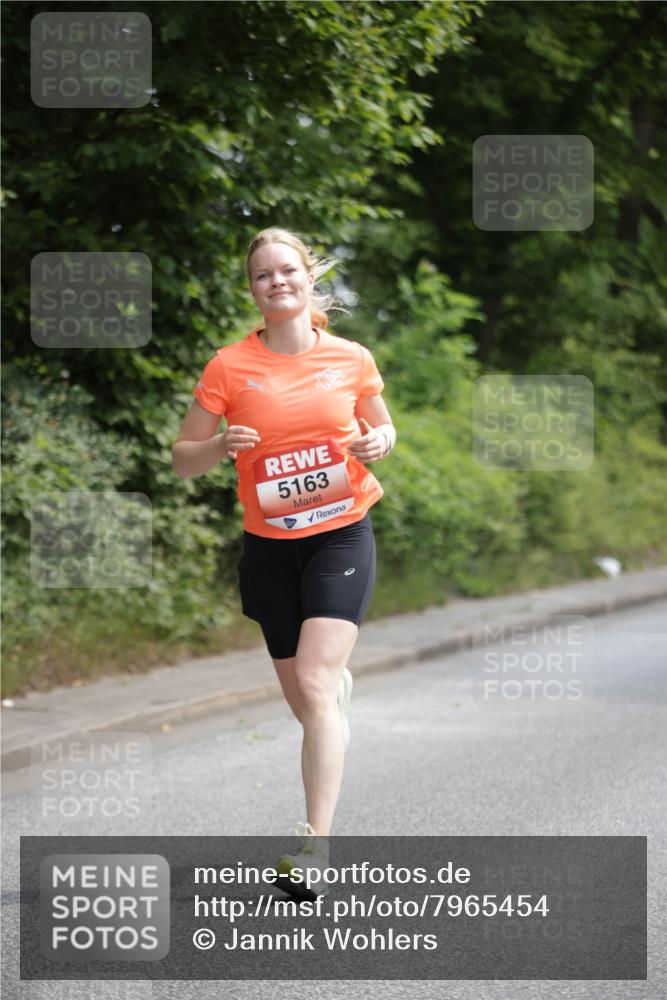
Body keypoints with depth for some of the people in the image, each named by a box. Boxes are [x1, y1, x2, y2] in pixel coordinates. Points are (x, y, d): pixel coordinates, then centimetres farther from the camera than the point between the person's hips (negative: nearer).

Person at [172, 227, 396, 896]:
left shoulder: (351, 359, 0)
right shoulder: (230, 366, -3)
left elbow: (382, 426, 16)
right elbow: (183, 459, 2)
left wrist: (378, 442, -7)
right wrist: (221, 446, -20)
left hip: (342, 535, -2)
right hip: (269, 545, 2)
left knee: (313, 684, -18)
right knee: (301, 699, 9)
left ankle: (316, 843, -20)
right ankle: (339, 683, 48)